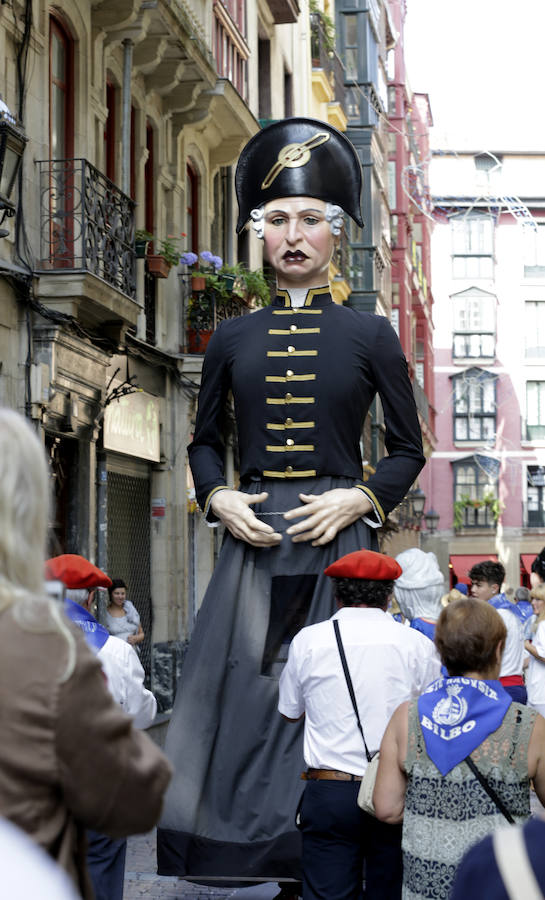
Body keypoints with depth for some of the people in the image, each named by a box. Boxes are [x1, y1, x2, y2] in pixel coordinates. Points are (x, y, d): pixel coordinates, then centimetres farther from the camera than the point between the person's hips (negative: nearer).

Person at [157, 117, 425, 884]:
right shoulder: (233, 338, 11)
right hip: (253, 540, 2)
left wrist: (357, 500, -9)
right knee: (239, 698, 0)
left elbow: (408, 449, 7)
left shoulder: (370, 335, 4)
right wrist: (218, 498, -1)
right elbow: (205, 440, 18)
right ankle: (232, 864, 11)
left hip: (338, 541, -2)